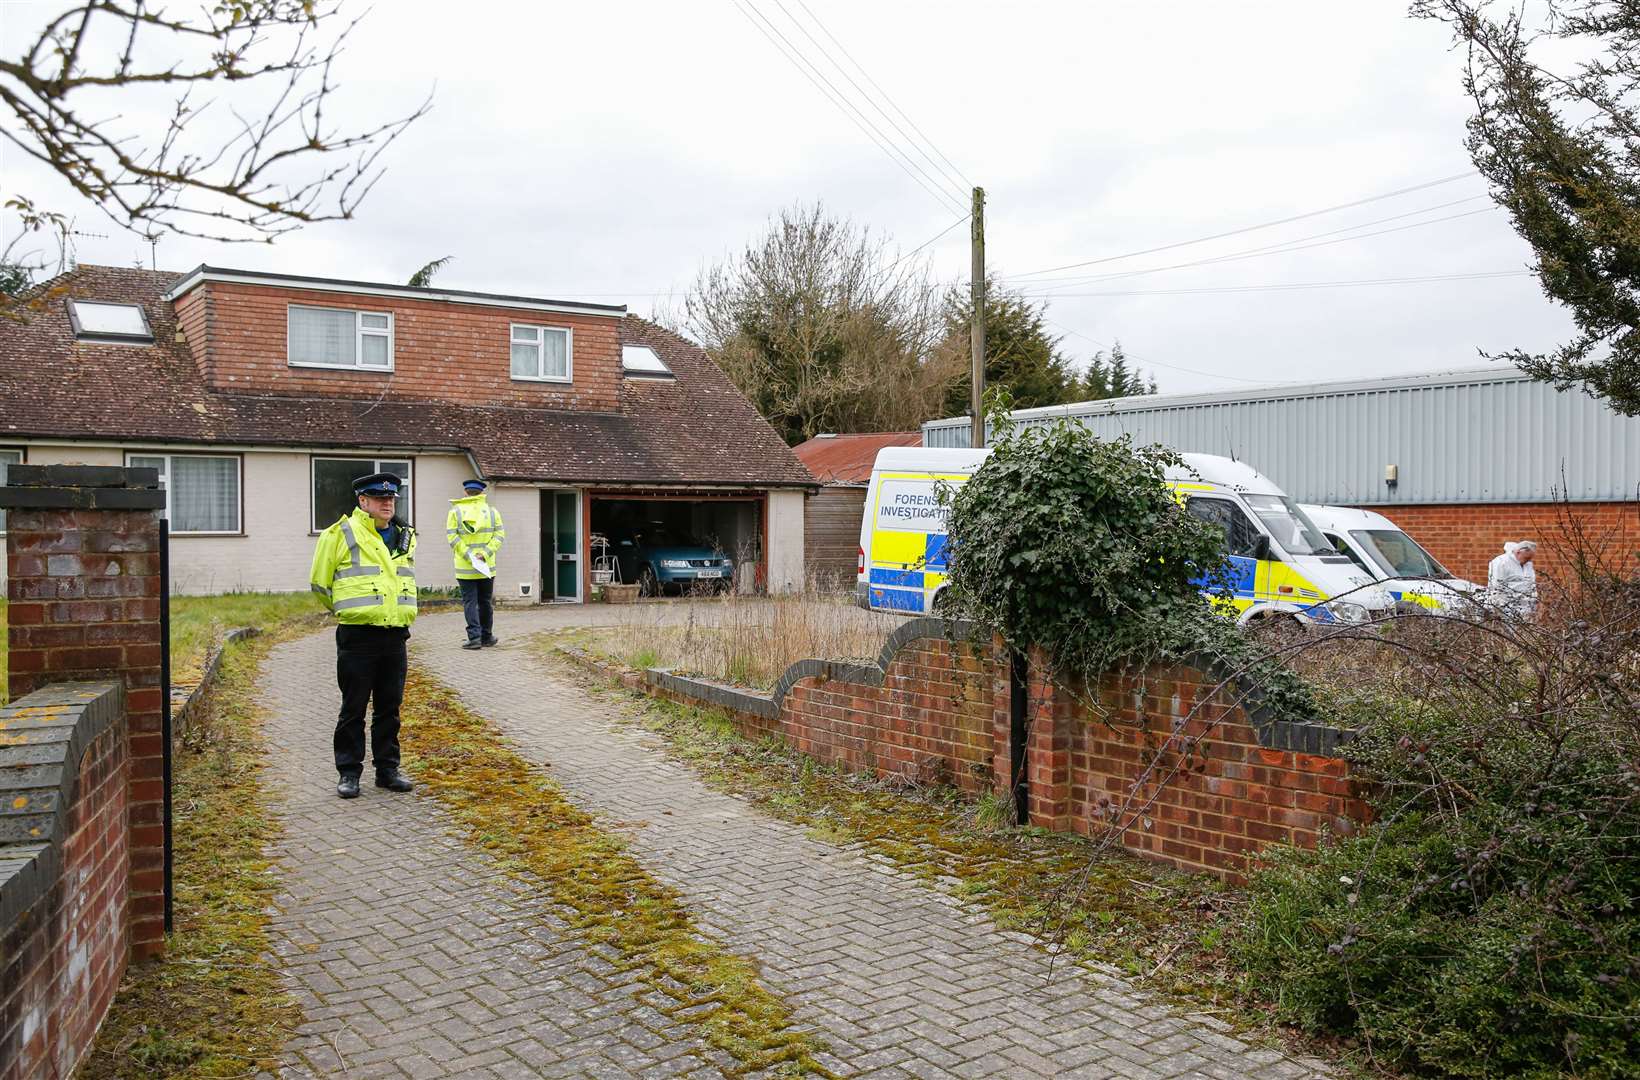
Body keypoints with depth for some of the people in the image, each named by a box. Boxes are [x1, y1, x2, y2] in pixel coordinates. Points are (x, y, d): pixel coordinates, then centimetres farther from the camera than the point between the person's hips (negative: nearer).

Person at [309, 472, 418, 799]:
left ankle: (387, 769, 21)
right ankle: (349, 773, 12)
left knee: (390, 708, 12)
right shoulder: (340, 535, -7)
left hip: (395, 636, 5)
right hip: (357, 637, -5)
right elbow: (320, 583, 1)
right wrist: (346, 609, 11)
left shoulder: (405, 537, 11)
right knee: (353, 709, 3)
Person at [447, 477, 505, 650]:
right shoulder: (492, 511, 3)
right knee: (485, 602, 13)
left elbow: (452, 537, -10)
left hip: (465, 569, -2)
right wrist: (484, 554, -11)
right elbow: (499, 535, -5)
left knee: (470, 602, 1)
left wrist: (468, 556, -12)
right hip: (487, 567, 2)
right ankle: (486, 637, 21)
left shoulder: (455, 511, -1)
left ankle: (475, 637, -8)